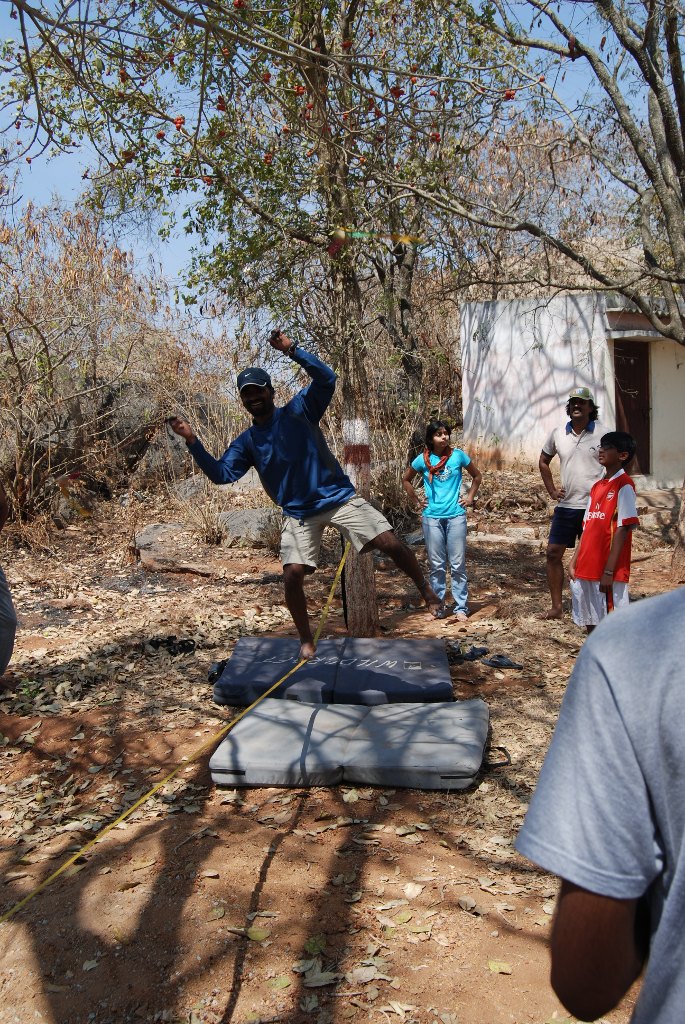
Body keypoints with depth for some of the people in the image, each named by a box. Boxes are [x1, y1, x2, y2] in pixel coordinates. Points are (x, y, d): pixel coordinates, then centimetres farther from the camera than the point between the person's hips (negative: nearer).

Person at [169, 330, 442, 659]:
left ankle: (427, 590, 16)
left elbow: (326, 378, -19)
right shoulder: (246, 442, 4)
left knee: (391, 543, -9)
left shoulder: (298, 411, -6)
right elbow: (221, 474, -5)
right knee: (292, 575, -9)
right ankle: (306, 640, 12)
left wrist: (292, 350, -31)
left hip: (339, 498, -2)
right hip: (299, 514, 3)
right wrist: (192, 441, -15)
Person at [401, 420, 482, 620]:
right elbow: (406, 480, 15)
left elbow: (477, 476, 14)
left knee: (458, 564, 1)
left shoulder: (458, 455, -1)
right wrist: (417, 501, 8)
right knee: (436, 565, 7)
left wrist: (470, 497, 7)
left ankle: (461, 608, 7)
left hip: (456, 516, 0)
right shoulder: (423, 460, -1)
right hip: (432, 517, 1)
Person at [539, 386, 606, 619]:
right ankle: (556, 607, 15)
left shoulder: (602, 435, -6)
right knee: (553, 552, 5)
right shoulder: (557, 434, 5)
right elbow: (543, 462, 19)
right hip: (565, 506, 4)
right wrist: (551, 490, 11)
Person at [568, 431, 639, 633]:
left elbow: (623, 530, -15)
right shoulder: (597, 486, 15)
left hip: (609, 572, -8)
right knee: (591, 624, 15)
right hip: (586, 570, 8)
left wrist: (608, 571, -18)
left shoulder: (623, 485, -9)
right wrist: (574, 562, 12)